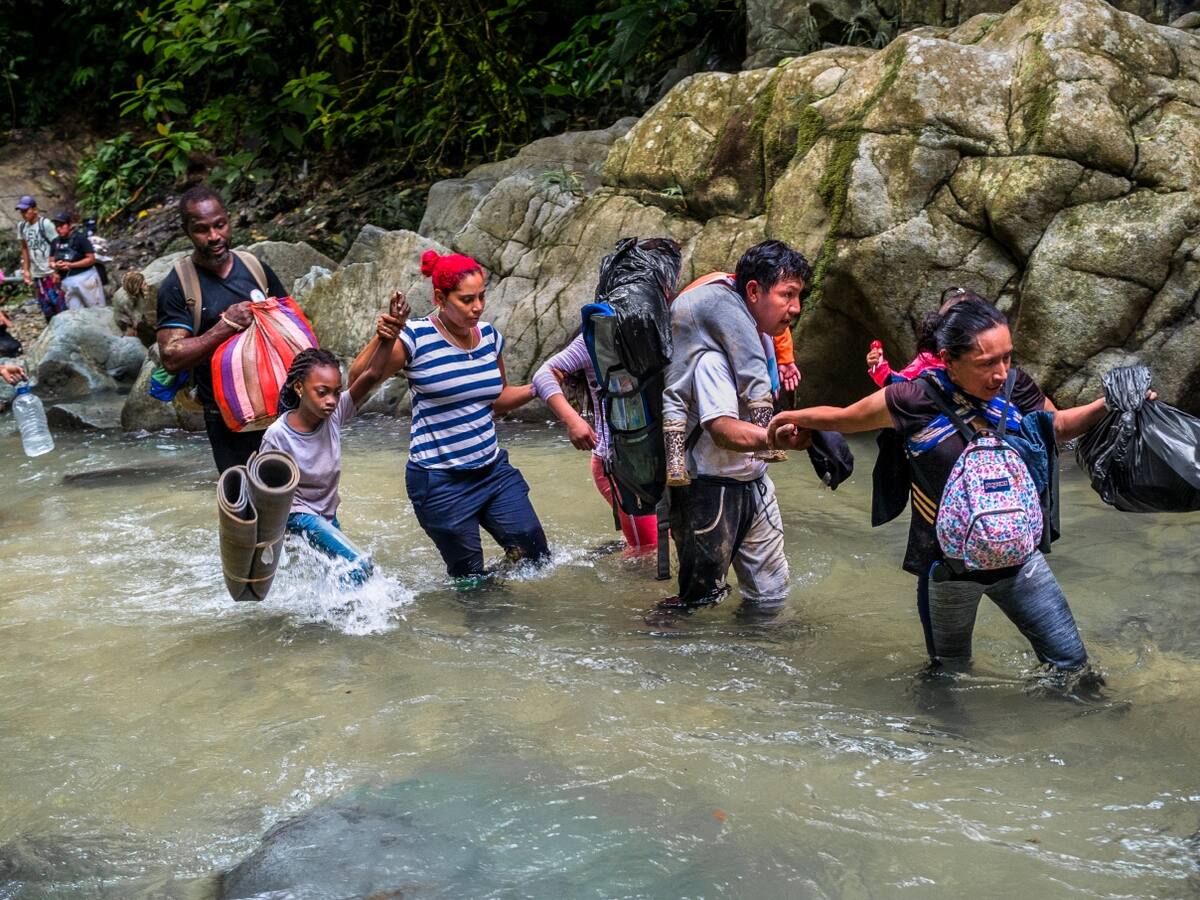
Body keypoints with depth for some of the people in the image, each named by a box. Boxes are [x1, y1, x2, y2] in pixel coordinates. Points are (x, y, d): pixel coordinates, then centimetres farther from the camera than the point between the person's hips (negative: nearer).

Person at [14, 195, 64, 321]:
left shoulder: (45, 224, -11)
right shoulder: (21, 227, 7)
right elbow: (25, 249, 17)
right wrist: (26, 270, 11)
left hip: (51, 272, -6)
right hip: (36, 274, 6)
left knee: (58, 303, -6)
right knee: (46, 308, 11)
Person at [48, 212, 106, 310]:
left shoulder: (79, 238, -8)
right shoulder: (55, 242, 9)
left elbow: (91, 259, -12)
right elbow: (51, 261, 16)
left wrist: (71, 265, -17)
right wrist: (55, 265, -9)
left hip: (85, 277, -6)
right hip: (67, 282, 6)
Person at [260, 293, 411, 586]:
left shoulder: (335, 414, -13)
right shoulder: (277, 435, -23)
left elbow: (371, 376, -28)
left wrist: (393, 330, -42)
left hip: (327, 516, 6)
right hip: (298, 515, -6)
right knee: (360, 566, -20)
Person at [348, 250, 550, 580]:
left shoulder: (489, 336, 5)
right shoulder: (415, 339, -13)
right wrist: (381, 338, -29)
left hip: (493, 471, 5)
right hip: (441, 481, -5)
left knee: (537, 556, 4)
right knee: (469, 578, 7)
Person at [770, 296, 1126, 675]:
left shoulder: (1014, 386, -9)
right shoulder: (915, 400, -21)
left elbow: (1059, 426, 10)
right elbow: (843, 418, -3)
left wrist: (1106, 405, -5)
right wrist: (794, 417, -1)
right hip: (949, 564, -3)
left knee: (1071, 662, 10)